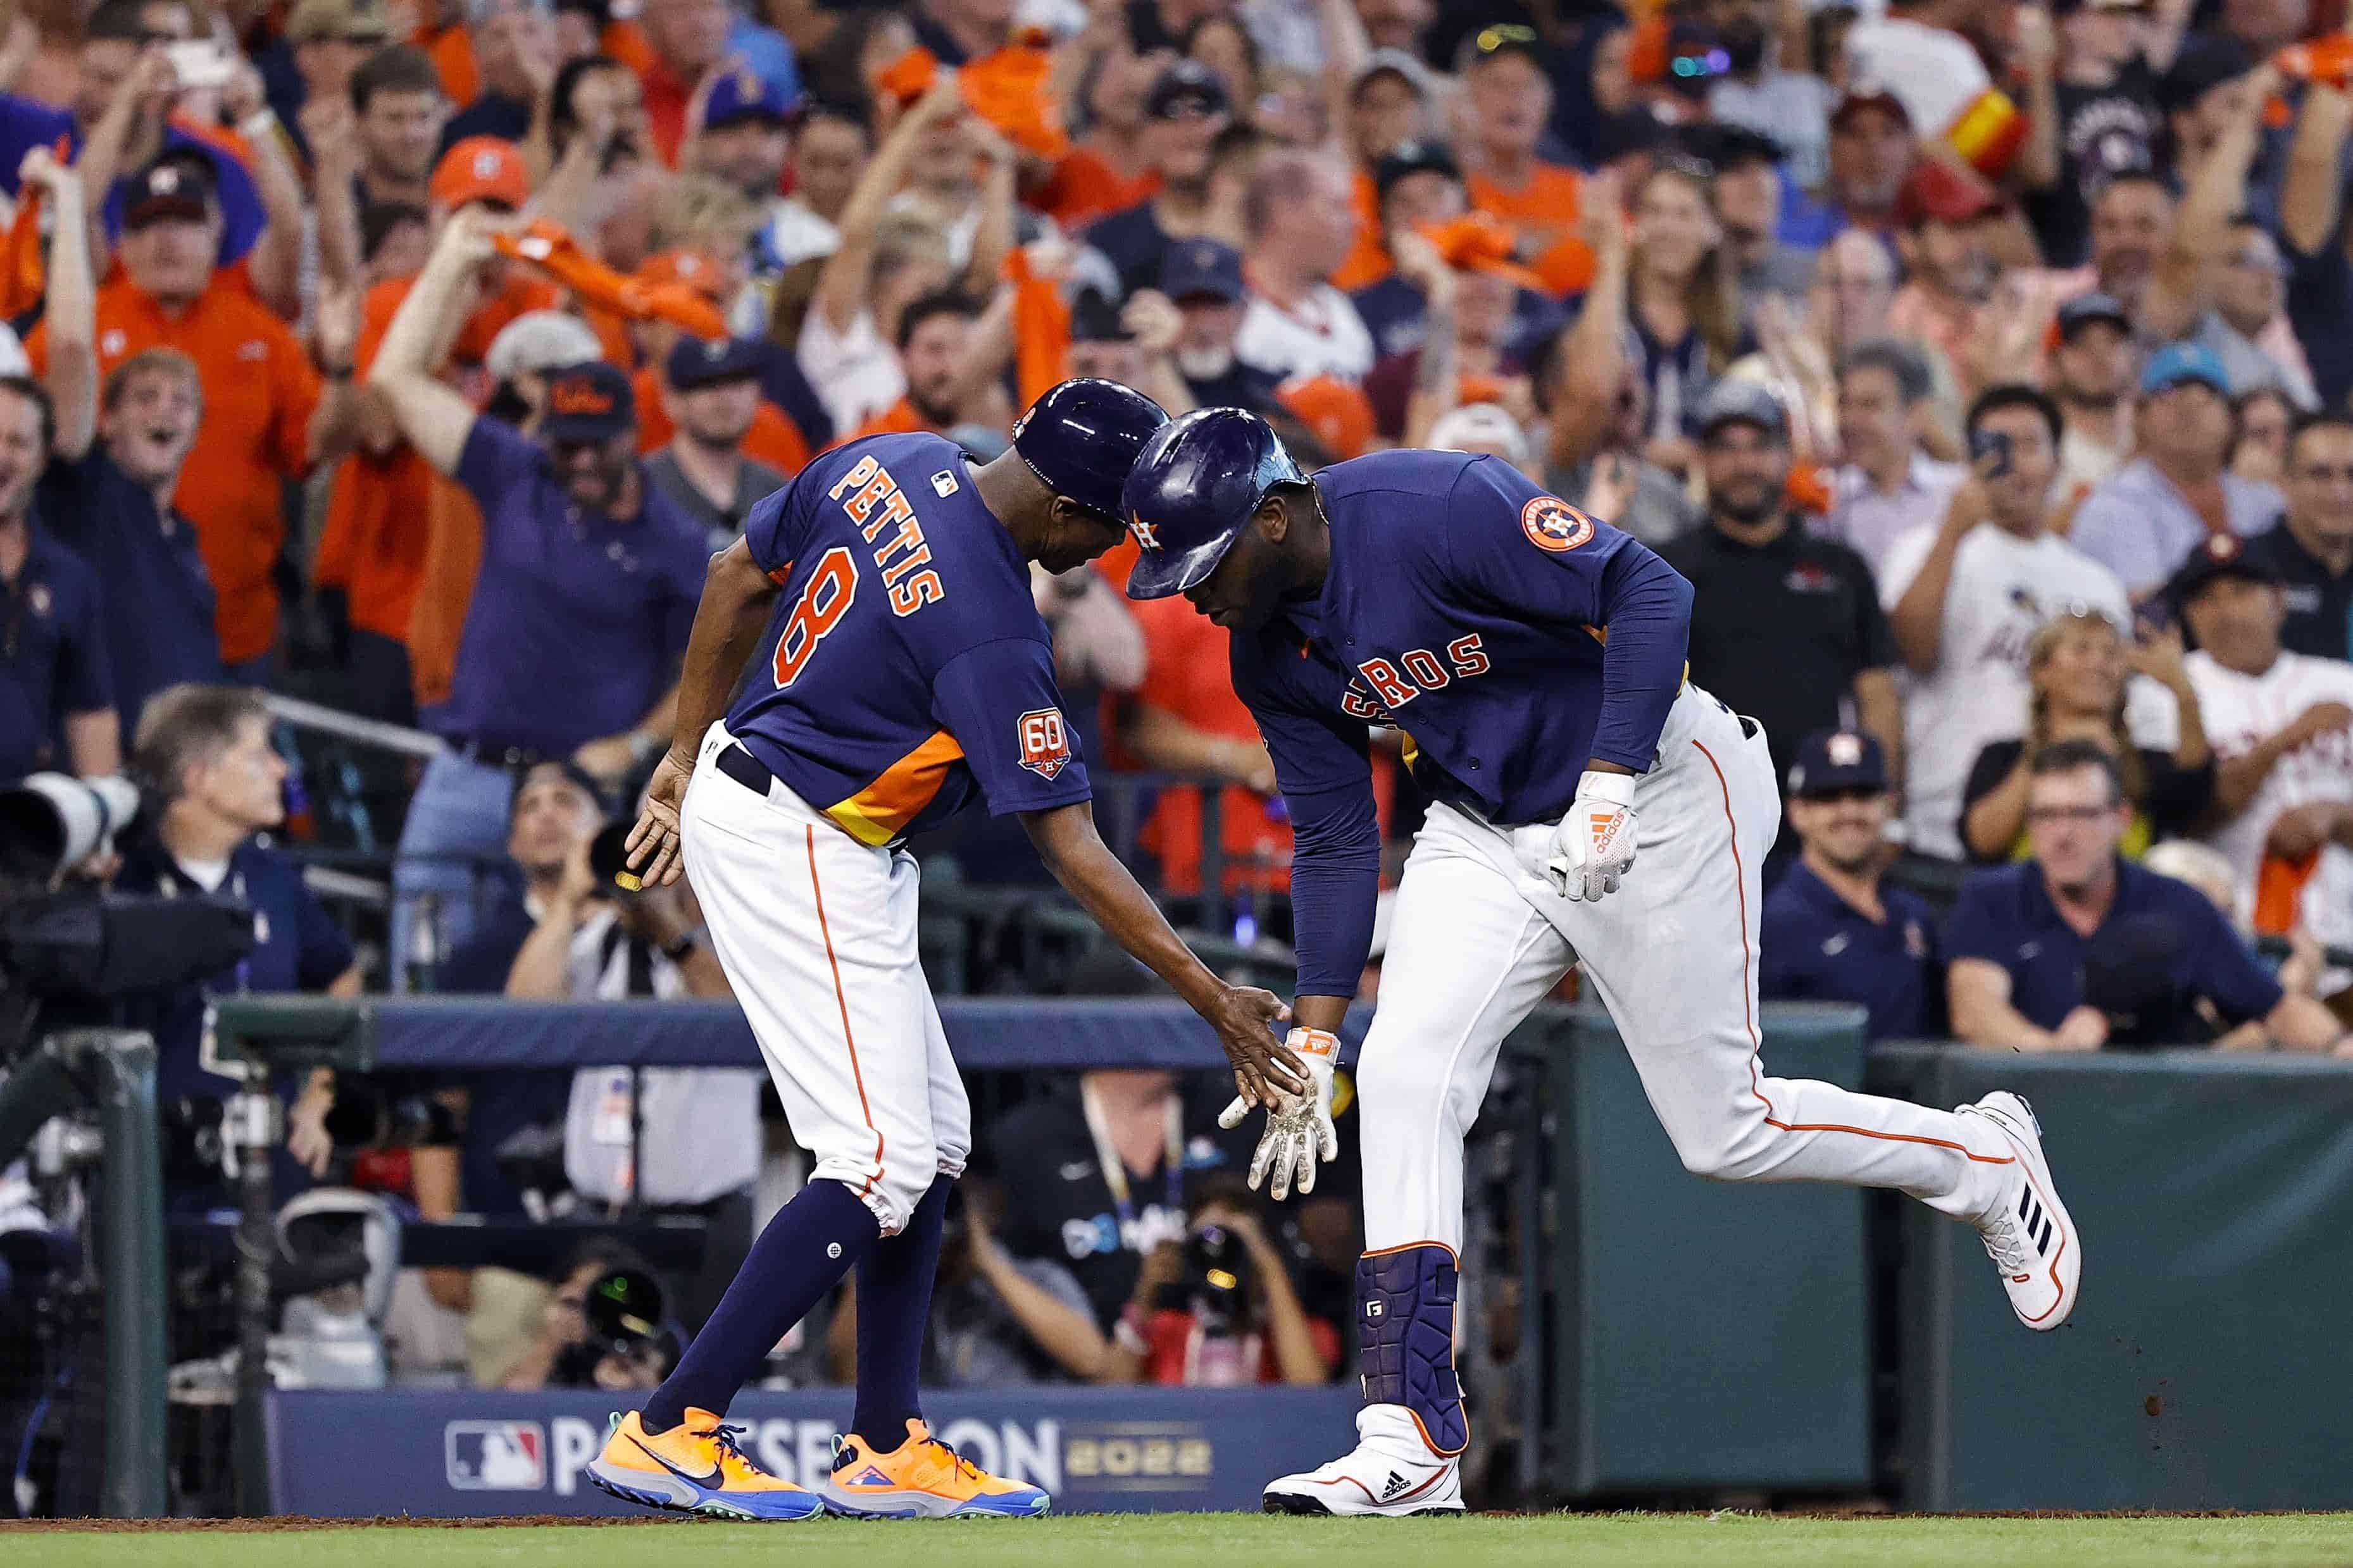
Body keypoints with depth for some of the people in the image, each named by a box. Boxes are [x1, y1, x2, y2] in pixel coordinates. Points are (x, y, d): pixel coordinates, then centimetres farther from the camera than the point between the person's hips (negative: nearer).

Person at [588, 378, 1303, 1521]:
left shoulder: (885, 466, -2)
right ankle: (667, 1435, -13)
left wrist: (688, 758, 20)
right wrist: (1211, 999, -18)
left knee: (935, 1138, 13)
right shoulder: (991, 627, -25)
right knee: (882, 1160, -11)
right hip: (801, 851, -10)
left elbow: (739, 582, 11)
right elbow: (1070, 849, -22)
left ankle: (886, 1451, 15)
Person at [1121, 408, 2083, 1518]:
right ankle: (1411, 1444, -14)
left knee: (1724, 1133, -1)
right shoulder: (1272, 654, -3)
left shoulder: (1434, 509, -27)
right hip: (1483, 833, 7)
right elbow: (1334, 838, 7)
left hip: (1658, 792, -7)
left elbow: (1650, 593, -28)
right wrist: (1311, 1040, 2)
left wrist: (1606, 792, -34)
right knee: (1404, 1074, -13)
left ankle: (1985, 1163, 27)